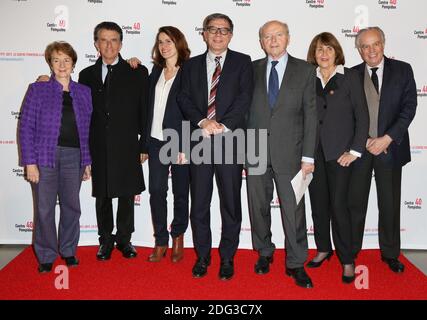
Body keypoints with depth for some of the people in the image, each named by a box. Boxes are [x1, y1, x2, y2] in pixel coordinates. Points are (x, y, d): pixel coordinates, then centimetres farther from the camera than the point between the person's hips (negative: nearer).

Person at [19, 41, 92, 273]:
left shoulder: (84, 93, 10)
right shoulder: (38, 90, 2)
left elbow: (87, 130, 11)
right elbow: (26, 127, -2)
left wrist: (87, 161, 7)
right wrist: (30, 162, -8)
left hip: (73, 157, 2)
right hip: (45, 156, -2)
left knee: (72, 205, 8)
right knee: (45, 208, 3)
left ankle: (68, 251, 26)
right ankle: (46, 256, 19)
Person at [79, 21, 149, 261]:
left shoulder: (138, 73, 3)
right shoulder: (87, 75, 10)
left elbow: (144, 111, 1)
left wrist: (144, 145, -3)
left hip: (127, 148, -2)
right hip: (98, 148, 2)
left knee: (127, 196, 8)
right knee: (102, 196, 10)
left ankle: (124, 238, 25)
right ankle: (106, 240, 25)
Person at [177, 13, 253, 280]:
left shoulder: (242, 62, 8)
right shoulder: (192, 65, 15)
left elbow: (244, 97, -4)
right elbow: (185, 99, 4)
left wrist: (222, 125, -16)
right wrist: (202, 121, -13)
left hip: (230, 140, -2)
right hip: (199, 140, 2)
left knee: (231, 203, 5)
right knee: (199, 204, 8)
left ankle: (227, 259, 20)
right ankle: (203, 256, 23)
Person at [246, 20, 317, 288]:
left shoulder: (305, 70, 4)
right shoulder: (252, 69, 8)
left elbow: (310, 115, 0)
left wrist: (308, 156, -5)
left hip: (289, 153, -2)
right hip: (255, 152, 2)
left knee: (294, 208, 0)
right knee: (258, 206, 11)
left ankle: (296, 264, 16)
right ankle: (264, 253, 31)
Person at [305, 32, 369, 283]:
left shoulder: (350, 77, 1)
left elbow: (362, 116, -2)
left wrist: (355, 151, -9)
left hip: (340, 152, -3)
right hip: (313, 150, 3)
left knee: (339, 204, -5)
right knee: (318, 202, 9)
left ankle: (347, 260, 9)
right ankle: (324, 249, 26)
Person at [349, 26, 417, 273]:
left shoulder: (402, 70, 3)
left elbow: (409, 107, -4)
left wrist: (387, 139, -13)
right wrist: (364, 141, -9)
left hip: (390, 147, 0)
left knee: (390, 204, 9)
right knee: (355, 203, 7)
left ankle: (390, 253, 25)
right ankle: (351, 251, 21)